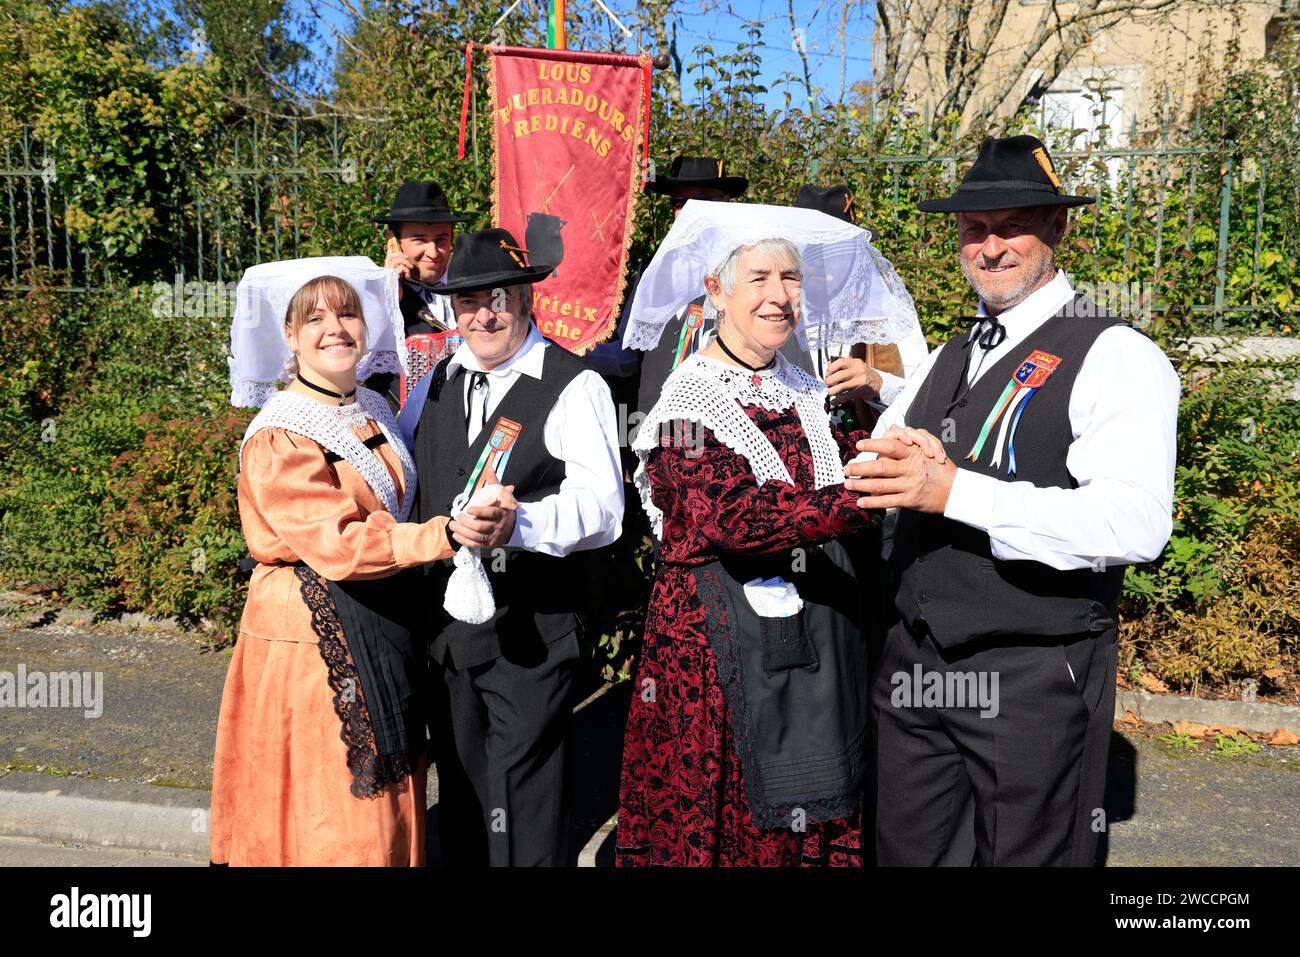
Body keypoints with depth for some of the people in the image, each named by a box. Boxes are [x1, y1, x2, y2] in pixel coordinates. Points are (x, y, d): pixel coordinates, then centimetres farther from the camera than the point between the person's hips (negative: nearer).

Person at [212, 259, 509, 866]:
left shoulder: (375, 412, 9)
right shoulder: (279, 437, -14)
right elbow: (338, 543, -25)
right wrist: (448, 533, -35)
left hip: (384, 627, 7)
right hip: (314, 637, -7)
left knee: (386, 801, 17)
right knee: (334, 819, 3)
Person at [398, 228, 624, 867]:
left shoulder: (574, 387, -10)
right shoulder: (437, 383, 11)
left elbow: (601, 506, -23)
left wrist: (518, 524, -38)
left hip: (529, 637, -6)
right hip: (443, 627, 6)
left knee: (521, 817, 3)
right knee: (459, 796, 22)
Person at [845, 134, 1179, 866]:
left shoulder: (1115, 357, -10)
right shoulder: (949, 359, 14)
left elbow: (1135, 524, -24)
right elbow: (864, 474, 11)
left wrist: (953, 490, -28)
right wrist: (891, 455, -12)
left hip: (1035, 684, -6)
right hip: (914, 669, 7)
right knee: (911, 851, 19)